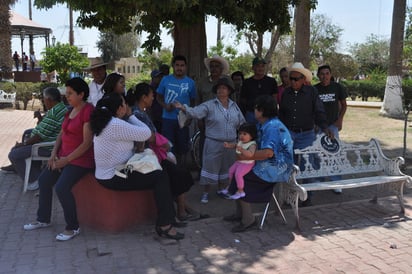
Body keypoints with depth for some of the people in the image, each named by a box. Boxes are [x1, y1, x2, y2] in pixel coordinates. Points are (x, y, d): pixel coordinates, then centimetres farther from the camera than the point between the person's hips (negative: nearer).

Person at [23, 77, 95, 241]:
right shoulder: (70, 111, 12)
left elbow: (87, 142, -21)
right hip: (64, 156, 10)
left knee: (61, 187, -23)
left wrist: (67, 159, -17)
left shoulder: (88, 111, -17)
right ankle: (43, 219, 27)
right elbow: (61, 134, 15)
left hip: (81, 159, -9)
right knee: (44, 180, 10)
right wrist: (54, 154, 0)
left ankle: (73, 227, -5)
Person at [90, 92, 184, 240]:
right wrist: (131, 116, -6)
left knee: (155, 172, 17)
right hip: (114, 178, -11)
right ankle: (164, 225, -6)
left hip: (105, 174, 11)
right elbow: (146, 133, -18)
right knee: (161, 177, -8)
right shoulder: (116, 125, -23)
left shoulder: (104, 122, 9)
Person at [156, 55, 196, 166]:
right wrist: (165, 105, -10)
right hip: (168, 119, -1)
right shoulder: (165, 80, 2)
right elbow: (159, 97, 9)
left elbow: (192, 100, 11)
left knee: (181, 149, 11)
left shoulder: (190, 82, 3)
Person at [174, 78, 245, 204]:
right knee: (210, 167, -1)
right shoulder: (209, 105, -7)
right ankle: (206, 192, 12)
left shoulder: (234, 106, 8)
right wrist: (183, 108, -37)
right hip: (213, 143, -4)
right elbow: (196, 112, -22)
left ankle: (221, 189, 32)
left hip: (230, 144, 4)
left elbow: (241, 123, 16)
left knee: (225, 168, 15)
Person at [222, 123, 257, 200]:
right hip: (239, 162, 9)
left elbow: (250, 154, -43)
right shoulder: (240, 142, 1)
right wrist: (228, 145, 5)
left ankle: (240, 191, -2)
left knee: (238, 174, -19)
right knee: (231, 170, 17)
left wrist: (242, 150, -49)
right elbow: (235, 145, 22)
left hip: (247, 163, -9)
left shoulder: (252, 144, -26)